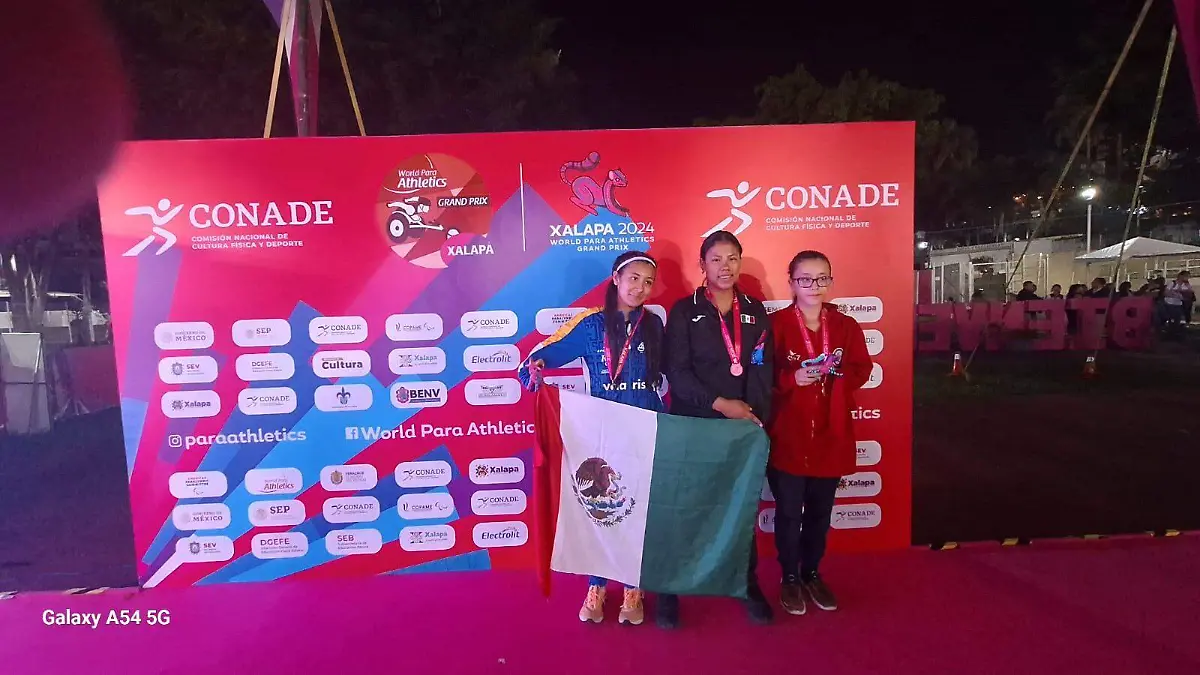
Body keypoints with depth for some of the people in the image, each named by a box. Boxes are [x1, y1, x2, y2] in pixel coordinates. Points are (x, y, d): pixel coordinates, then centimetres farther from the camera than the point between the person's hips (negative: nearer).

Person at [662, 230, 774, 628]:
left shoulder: (756, 312, 9)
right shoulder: (684, 311, -2)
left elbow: (764, 370, 4)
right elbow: (677, 372, -9)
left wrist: (755, 416, -9)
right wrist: (720, 404, -18)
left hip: (744, 427, 3)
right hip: (693, 426, -3)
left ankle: (748, 582, 28)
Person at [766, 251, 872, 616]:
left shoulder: (846, 325, 4)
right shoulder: (775, 324, -8)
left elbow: (862, 369, 7)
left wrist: (839, 373, -13)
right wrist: (793, 378, -23)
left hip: (831, 435, 4)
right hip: (788, 436, -3)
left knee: (821, 511, 15)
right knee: (789, 511, 6)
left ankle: (812, 574, 35)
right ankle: (790, 578, 26)